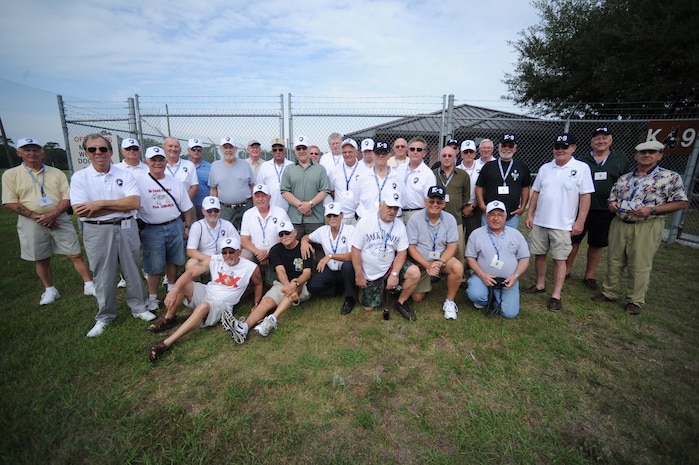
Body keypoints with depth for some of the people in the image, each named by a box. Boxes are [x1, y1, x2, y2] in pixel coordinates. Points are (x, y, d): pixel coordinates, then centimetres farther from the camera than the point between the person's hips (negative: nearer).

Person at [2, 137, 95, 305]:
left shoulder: (56, 173, 5)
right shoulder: (11, 175, 3)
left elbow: (67, 197, -1)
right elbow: (10, 202, -3)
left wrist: (52, 215, -14)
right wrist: (36, 216, -15)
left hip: (59, 219, 0)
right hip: (31, 222, 0)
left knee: (75, 254, -2)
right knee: (41, 259, 10)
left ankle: (89, 285, 6)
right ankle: (50, 290, 24)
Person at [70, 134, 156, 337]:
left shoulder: (125, 175, 2)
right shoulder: (79, 177, -1)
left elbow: (135, 202, -12)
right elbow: (80, 211, -12)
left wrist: (100, 203, -16)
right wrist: (120, 205, -12)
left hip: (126, 228, 1)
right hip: (97, 231, -1)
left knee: (133, 270, 11)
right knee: (103, 275, 9)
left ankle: (138, 307, 27)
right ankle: (104, 316, 26)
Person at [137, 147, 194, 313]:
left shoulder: (175, 182, 7)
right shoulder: (139, 182, -4)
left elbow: (186, 207, 11)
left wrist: (187, 226, 7)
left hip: (175, 227, 3)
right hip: (152, 230, -3)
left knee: (173, 261, 14)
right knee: (154, 267, 3)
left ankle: (172, 289, 34)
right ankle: (152, 297, 20)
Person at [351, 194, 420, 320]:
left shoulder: (399, 225, -6)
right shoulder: (365, 222, -14)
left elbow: (402, 252, -6)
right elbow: (356, 250, -12)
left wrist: (394, 274, -18)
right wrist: (359, 275, -11)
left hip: (390, 269, 2)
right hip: (369, 275, -1)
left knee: (414, 273, -23)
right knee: (368, 307, 1)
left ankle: (401, 303, 1)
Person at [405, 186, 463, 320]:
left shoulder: (450, 219, -6)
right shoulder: (415, 219, -12)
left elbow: (452, 246, -7)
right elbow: (411, 247, -12)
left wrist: (440, 263, -24)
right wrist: (427, 265, -22)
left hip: (442, 259, 1)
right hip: (420, 262, 0)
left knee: (458, 267, -31)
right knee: (417, 298, -1)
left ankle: (449, 302, -8)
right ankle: (429, 279, 32)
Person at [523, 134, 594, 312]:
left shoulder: (581, 168, -4)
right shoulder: (545, 168, 8)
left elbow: (585, 196, -6)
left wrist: (580, 221, -10)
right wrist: (530, 214, 6)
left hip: (562, 224, -4)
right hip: (540, 222, 4)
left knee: (559, 259, 1)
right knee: (539, 254, 12)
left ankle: (556, 296, 10)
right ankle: (540, 285, 30)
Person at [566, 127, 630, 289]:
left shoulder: (621, 161, 8)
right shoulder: (581, 161, 4)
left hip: (605, 211, 2)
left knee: (597, 244, 10)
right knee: (573, 240, 3)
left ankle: (589, 276, 23)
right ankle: (566, 270, 18)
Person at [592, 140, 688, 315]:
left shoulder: (670, 177, -1)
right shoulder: (624, 178, 12)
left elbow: (681, 202, -3)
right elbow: (612, 198, 20)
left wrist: (651, 210, -16)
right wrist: (612, 204, -4)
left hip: (646, 227, -4)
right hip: (619, 224, 4)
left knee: (640, 266, 1)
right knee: (614, 261, 10)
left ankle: (635, 301, 15)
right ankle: (609, 293, 24)